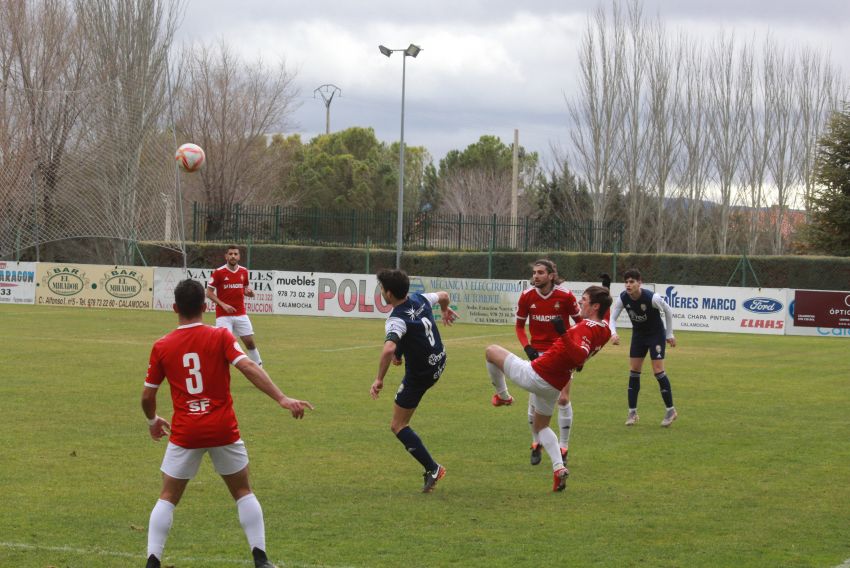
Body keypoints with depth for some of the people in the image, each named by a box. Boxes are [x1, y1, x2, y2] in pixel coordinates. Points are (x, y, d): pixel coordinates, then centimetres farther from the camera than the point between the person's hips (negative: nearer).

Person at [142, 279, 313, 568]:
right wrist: (282, 398, -22)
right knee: (243, 492, 16)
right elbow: (248, 367, -18)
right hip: (223, 431, 0)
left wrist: (153, 420, 27)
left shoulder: (161, 347, 1)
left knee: (168, 498, 12)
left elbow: (147, 396, 6)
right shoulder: (221, 336, -4)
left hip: (185, 433, 0)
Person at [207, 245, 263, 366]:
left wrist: (250, 292, -7)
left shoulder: (244, 271, 5)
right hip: (223, 315, -4)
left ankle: (258, 365, 23)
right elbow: (209, 292, -7)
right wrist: (223, 305, -18)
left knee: (250, 341, 7)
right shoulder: (218, 272, -8)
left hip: (241, 314, 4)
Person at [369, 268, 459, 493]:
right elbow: (443, 295, 15)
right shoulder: (420, 299, -7)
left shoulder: (396, 319, -31)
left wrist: (379, 380, -36)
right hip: (439, 362, 8)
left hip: (420, 375, -8)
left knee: (398, 426, 1)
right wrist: (446, 310, 39)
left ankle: (432, 469, -2)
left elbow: (388, 350, -47)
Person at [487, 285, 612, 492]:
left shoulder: (586, 327, -23)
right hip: (555, 386, 9)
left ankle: (502, 395, 29)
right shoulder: (605, 330, 3)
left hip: (534, 375, -8)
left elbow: (580, 356, -39)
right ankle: (559, 468, 9)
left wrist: (563, 333, -47)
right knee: (541, 427, 29)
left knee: (491, 351, 8)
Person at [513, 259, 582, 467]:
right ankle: (536, 444, 20)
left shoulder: (565, 296, -14)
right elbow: (519, 325, 6)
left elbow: (580, 321, -1)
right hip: (538, 353, 2)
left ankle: (563, 448, 10)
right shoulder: (527, 296, -7)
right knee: (534, 400, 3)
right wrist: (527, 347, -9)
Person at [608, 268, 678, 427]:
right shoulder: (623, 298, -17)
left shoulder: (652, 297, -28)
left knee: (658, 371, -11)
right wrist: (613, 333, -34)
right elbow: (612, 317, -13)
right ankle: (632, 412, 8)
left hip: (656, 335, -5)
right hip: (638, 335, 5)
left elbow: (668, 311, -11)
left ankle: (671, 410, 2)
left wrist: (669, 334, -3)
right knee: (633, 372, 1)